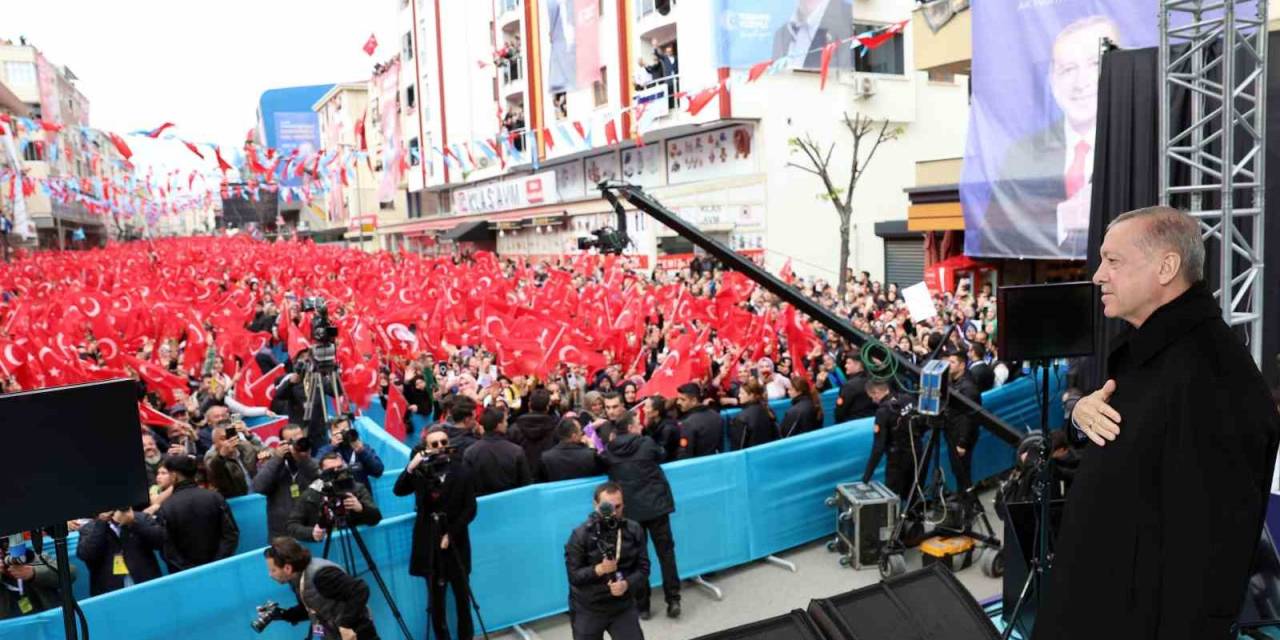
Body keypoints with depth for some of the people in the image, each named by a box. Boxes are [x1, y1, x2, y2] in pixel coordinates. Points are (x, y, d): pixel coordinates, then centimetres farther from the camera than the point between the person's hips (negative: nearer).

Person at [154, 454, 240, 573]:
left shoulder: (166, 508, -9)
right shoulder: (215, 497, -2)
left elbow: (167, 549, -12)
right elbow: (231, 534, -6)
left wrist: (185, 570, -8)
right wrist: (218, 563, -5)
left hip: (185, 573, -3)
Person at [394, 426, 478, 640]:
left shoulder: (461, 471, -4)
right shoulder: (421, 471, 1)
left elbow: (470, 509, -5)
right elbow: (398, 490, -10)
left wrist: (451, 534, -11)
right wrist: (410, 468, -22)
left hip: (455, 542, -1)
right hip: (429, 542, 1)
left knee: (461, 594, 7)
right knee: (435, 597, 6)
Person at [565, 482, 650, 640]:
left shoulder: (634, 530, -5)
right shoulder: (581, 535, -13)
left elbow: (643, 568, -3)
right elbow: (573, 575, -13)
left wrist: (626, 584, -21)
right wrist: (599, 569, -28)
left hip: (623, 606, 2)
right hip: (588, 610, -2)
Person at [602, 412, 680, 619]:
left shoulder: (609, 450, -3)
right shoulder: (647, 443, -6)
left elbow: (604, 468, 15)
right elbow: (661, 456, 13)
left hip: (630, 509, 2)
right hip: (655, 504, -1)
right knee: (666, 552, 8)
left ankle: (642, 606, 14)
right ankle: (673, 600, 6)